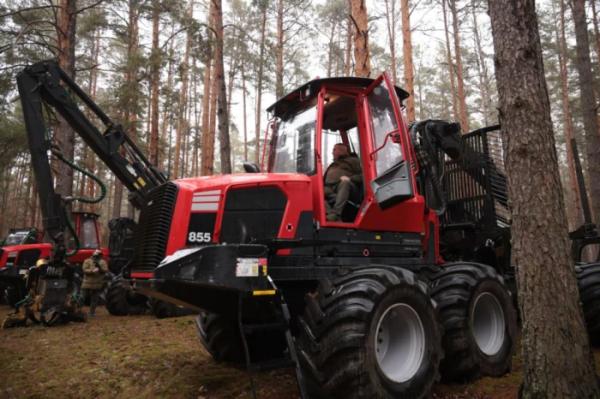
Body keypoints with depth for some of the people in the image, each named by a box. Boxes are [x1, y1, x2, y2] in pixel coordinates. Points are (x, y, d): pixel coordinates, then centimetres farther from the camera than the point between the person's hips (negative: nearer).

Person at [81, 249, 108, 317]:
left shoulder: (103, 262, 6)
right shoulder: (87, 261, 1)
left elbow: (105, 270, -7)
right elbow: (85, 270, -11)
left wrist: (99, 267, -23)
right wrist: (92, 271, -25)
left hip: (97, 285, 1)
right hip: (87, 284, -1)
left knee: (95, 299, 5)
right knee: (85, 296, 2)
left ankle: (92, 312, 15)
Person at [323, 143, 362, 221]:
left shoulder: (353, 160, 19)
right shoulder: (332, 165, 38)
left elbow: (363, 175, 4)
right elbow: (325, 179, 32)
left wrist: (350, 179, -12)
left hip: (344, 186, -4)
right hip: (329, 188, 4)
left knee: (344, 182, -39)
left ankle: (336, 214, -49)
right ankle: (331, 214, -47)